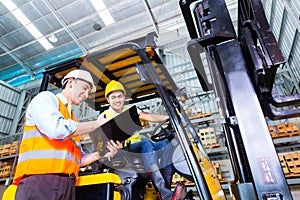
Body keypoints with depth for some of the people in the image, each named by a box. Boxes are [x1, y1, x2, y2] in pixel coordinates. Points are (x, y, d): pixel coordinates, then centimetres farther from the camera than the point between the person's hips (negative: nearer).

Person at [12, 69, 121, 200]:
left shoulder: (72, 122, 22)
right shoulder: (46, 98, 3)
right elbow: (57, 129, -18)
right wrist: (97, 124, -8)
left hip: (67, 185, 7)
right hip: (40, 180, -7)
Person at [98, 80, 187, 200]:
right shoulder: (104, 117, 5)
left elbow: (150, 116, 3)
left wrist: (170, 117, -12)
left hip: (138, 149, 5)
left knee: (166, 144, -20)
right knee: (146, 143, -34)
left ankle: (166, 187, -26)